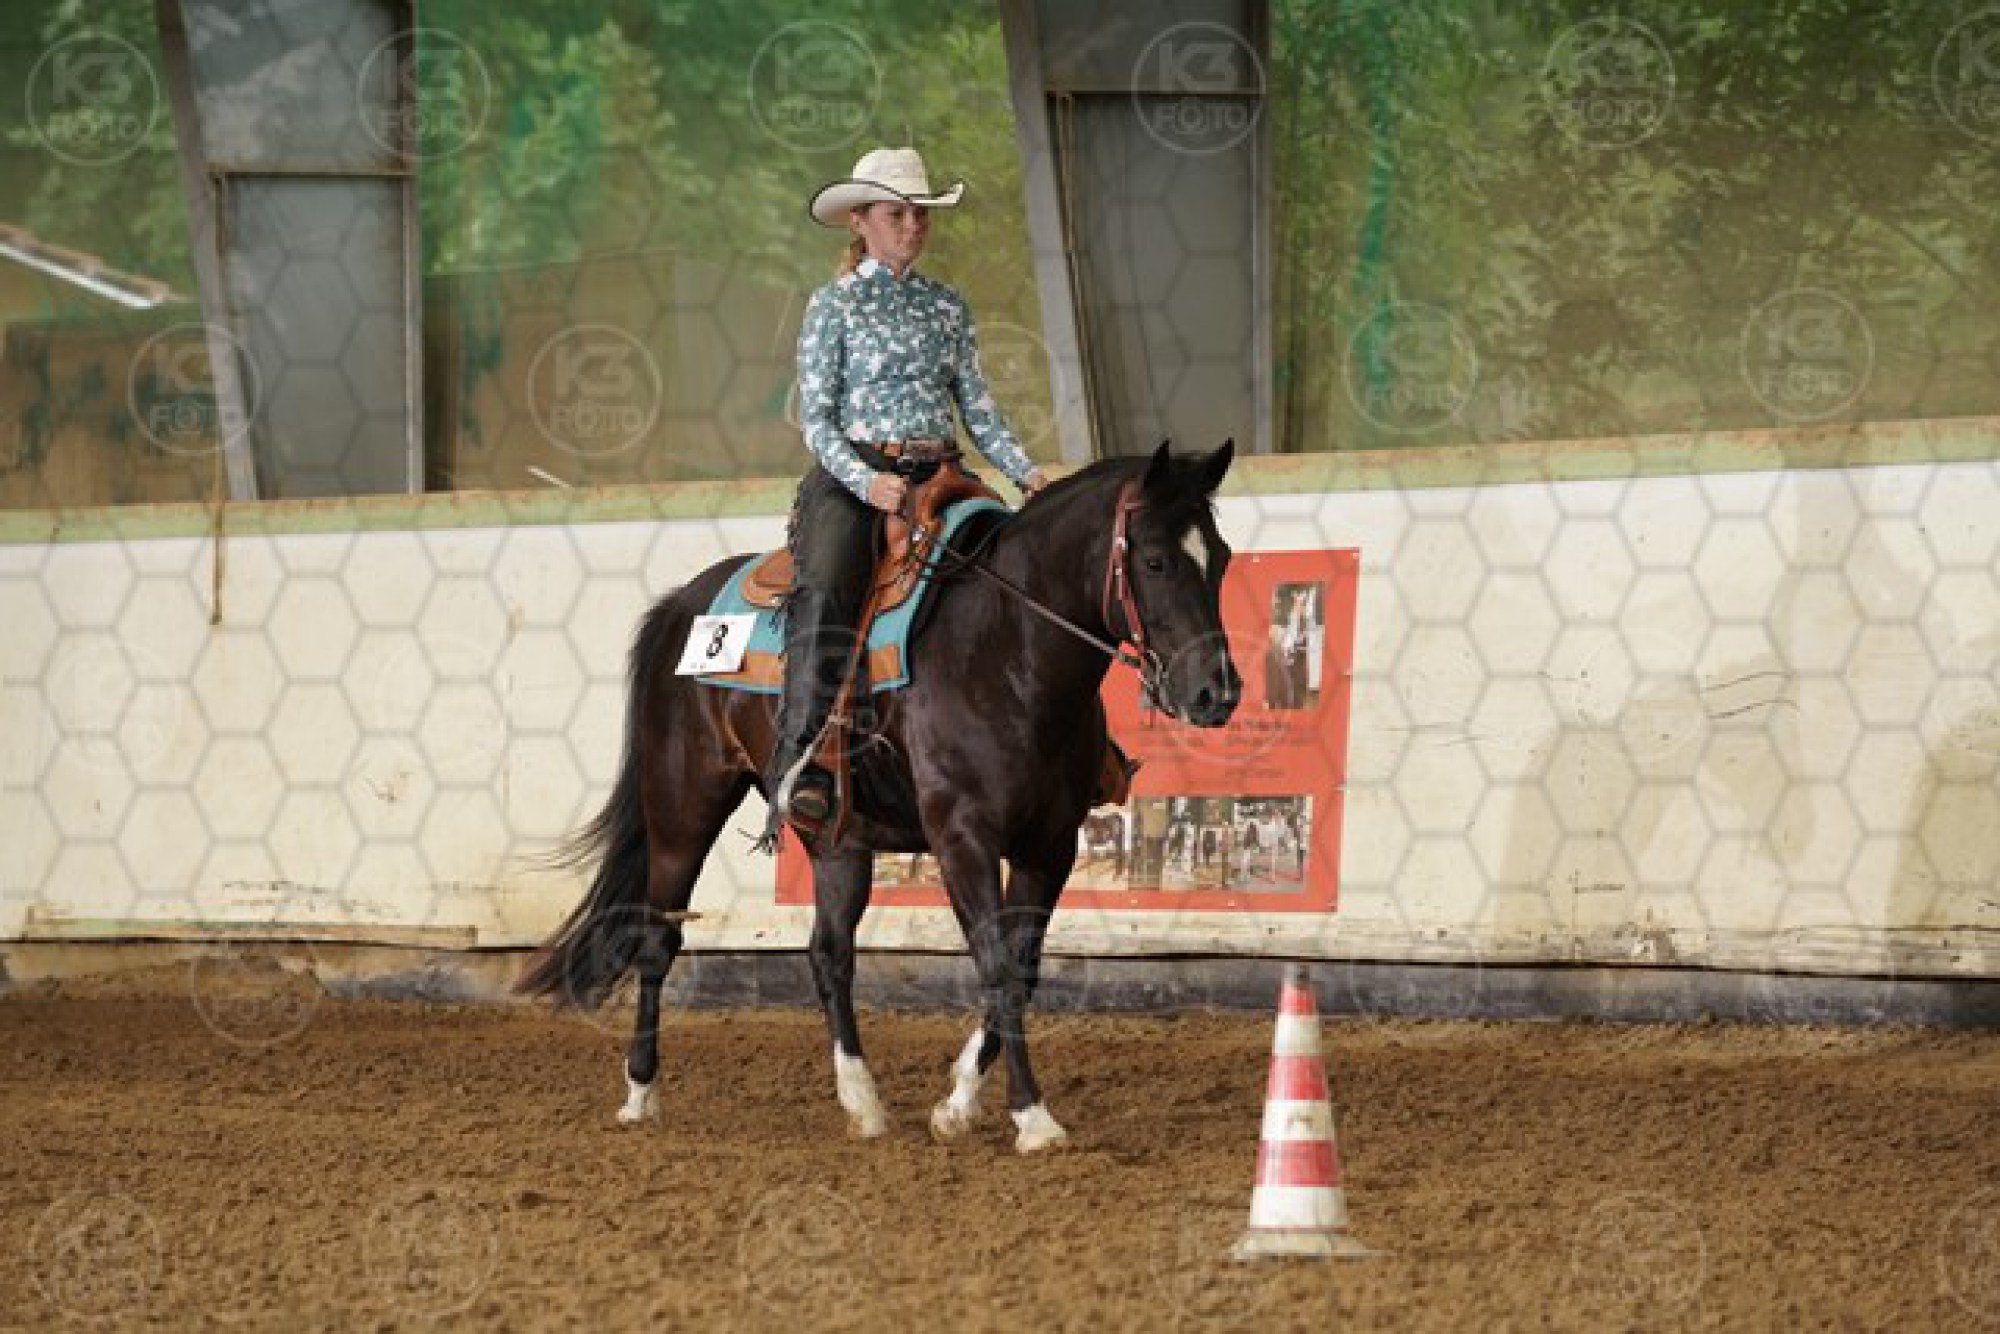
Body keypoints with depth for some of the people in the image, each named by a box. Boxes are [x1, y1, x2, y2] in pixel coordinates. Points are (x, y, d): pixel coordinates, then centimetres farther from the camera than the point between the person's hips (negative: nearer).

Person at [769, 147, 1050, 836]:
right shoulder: (834, 306, 5)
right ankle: (801, 765, -43)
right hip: (852, 476, -5)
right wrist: (865, 482, -19)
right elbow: (816, 416, -2)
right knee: (825, 591, -32)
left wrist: (1026, 472, -1)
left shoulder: (948, 307, 17)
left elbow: (977, 407, 16)